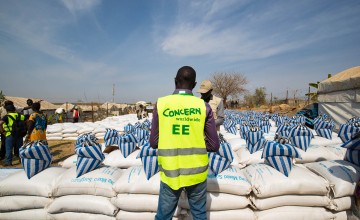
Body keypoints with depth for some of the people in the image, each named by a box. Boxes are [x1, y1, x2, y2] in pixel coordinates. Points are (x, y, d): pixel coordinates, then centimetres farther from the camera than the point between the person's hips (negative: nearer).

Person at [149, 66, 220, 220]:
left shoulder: (161, 104, -8)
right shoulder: (203, 106, -7)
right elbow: (214, 145, -4)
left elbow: (153, 142, -3)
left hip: (170, 173, 0)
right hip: (196, 172, 1)